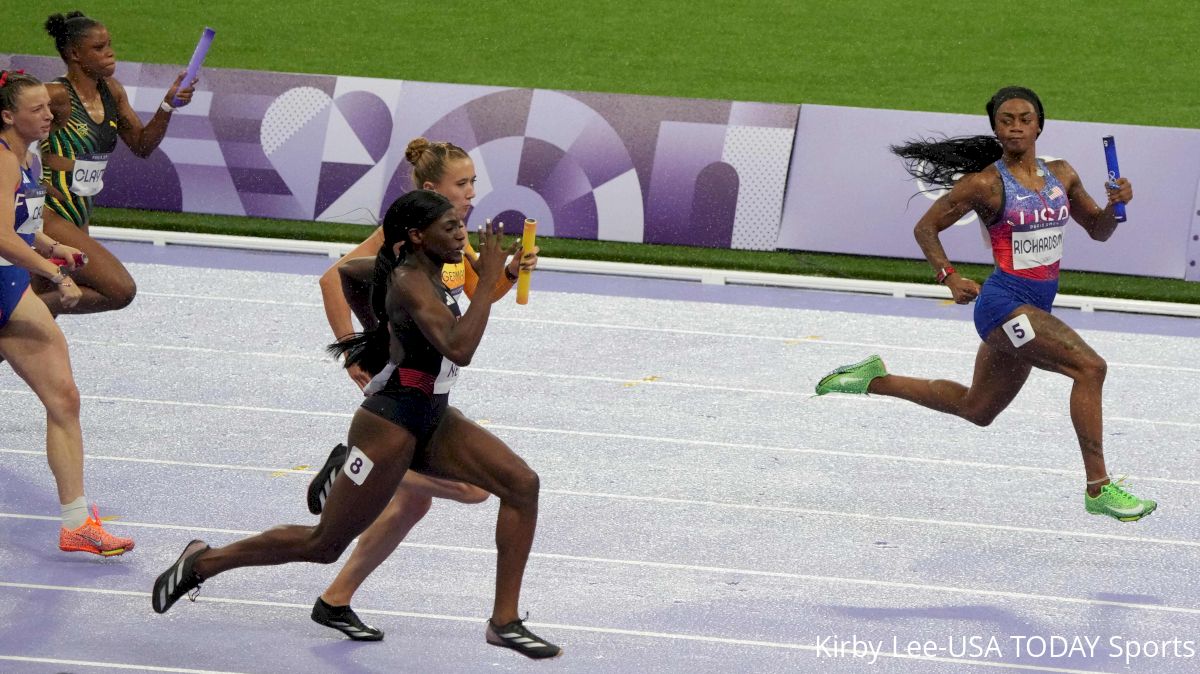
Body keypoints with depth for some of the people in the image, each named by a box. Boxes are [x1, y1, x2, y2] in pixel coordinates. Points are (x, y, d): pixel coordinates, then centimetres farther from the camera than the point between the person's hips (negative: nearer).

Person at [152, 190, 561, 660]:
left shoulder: (426, 273, 7)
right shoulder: (410, 282, -22)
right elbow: (459, 350, -37)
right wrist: (487, 281, -30)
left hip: (432, 420, 9)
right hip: (391, 424, -9)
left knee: (522, 484, -6)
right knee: (324, 544, 1)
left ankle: (504, 621, -3)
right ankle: (202, 562, 19)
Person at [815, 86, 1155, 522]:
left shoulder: (1061, 175, 8)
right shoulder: (986, 183, -9)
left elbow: (1098, 231, 17)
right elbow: (926, 227, -2)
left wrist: (1116, 206, -5)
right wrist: (949, 277, -16)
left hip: (1037, 307, 8)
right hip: (1004, 302, -8)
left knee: (975, 409, 22)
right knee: (1089, 367, -23)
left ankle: (875, 380, 35)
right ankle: (1098, 487, -20)